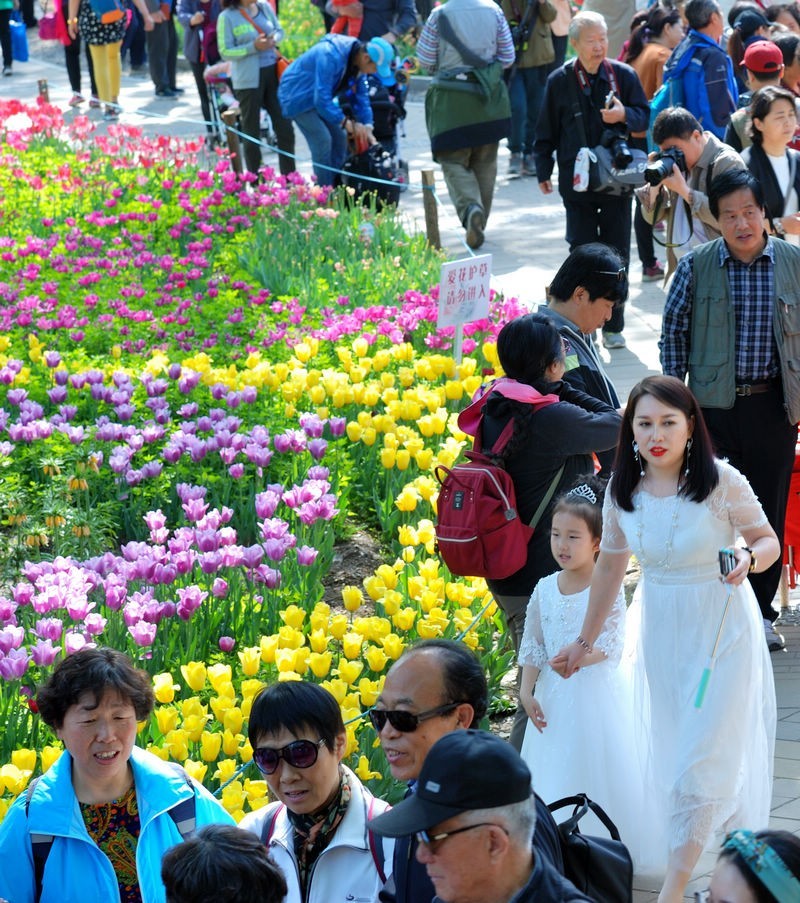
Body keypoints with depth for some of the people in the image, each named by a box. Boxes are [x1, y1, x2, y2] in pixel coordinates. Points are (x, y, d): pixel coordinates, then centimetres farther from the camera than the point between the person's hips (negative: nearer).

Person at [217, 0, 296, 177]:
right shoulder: (227, 17, -10)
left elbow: (279, 30, 15)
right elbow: (225, 52, -12)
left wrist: (273, 40, -8)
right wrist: (253, 47, -22)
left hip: (273, 73, 5)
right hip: (248, 79, -5)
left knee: (285, 128, 7)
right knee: (251, 132, 5)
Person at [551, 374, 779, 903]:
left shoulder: (721, 481, -17)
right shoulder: (623, 491, -5)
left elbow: (769, 541, -5)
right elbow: (610, 566, 9)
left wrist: (750, 557, -29)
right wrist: (586, 640, 16)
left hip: (722, 629, -5)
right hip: (661, 632, 5)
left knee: (699, 759, -6)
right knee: (671, 749, 13)